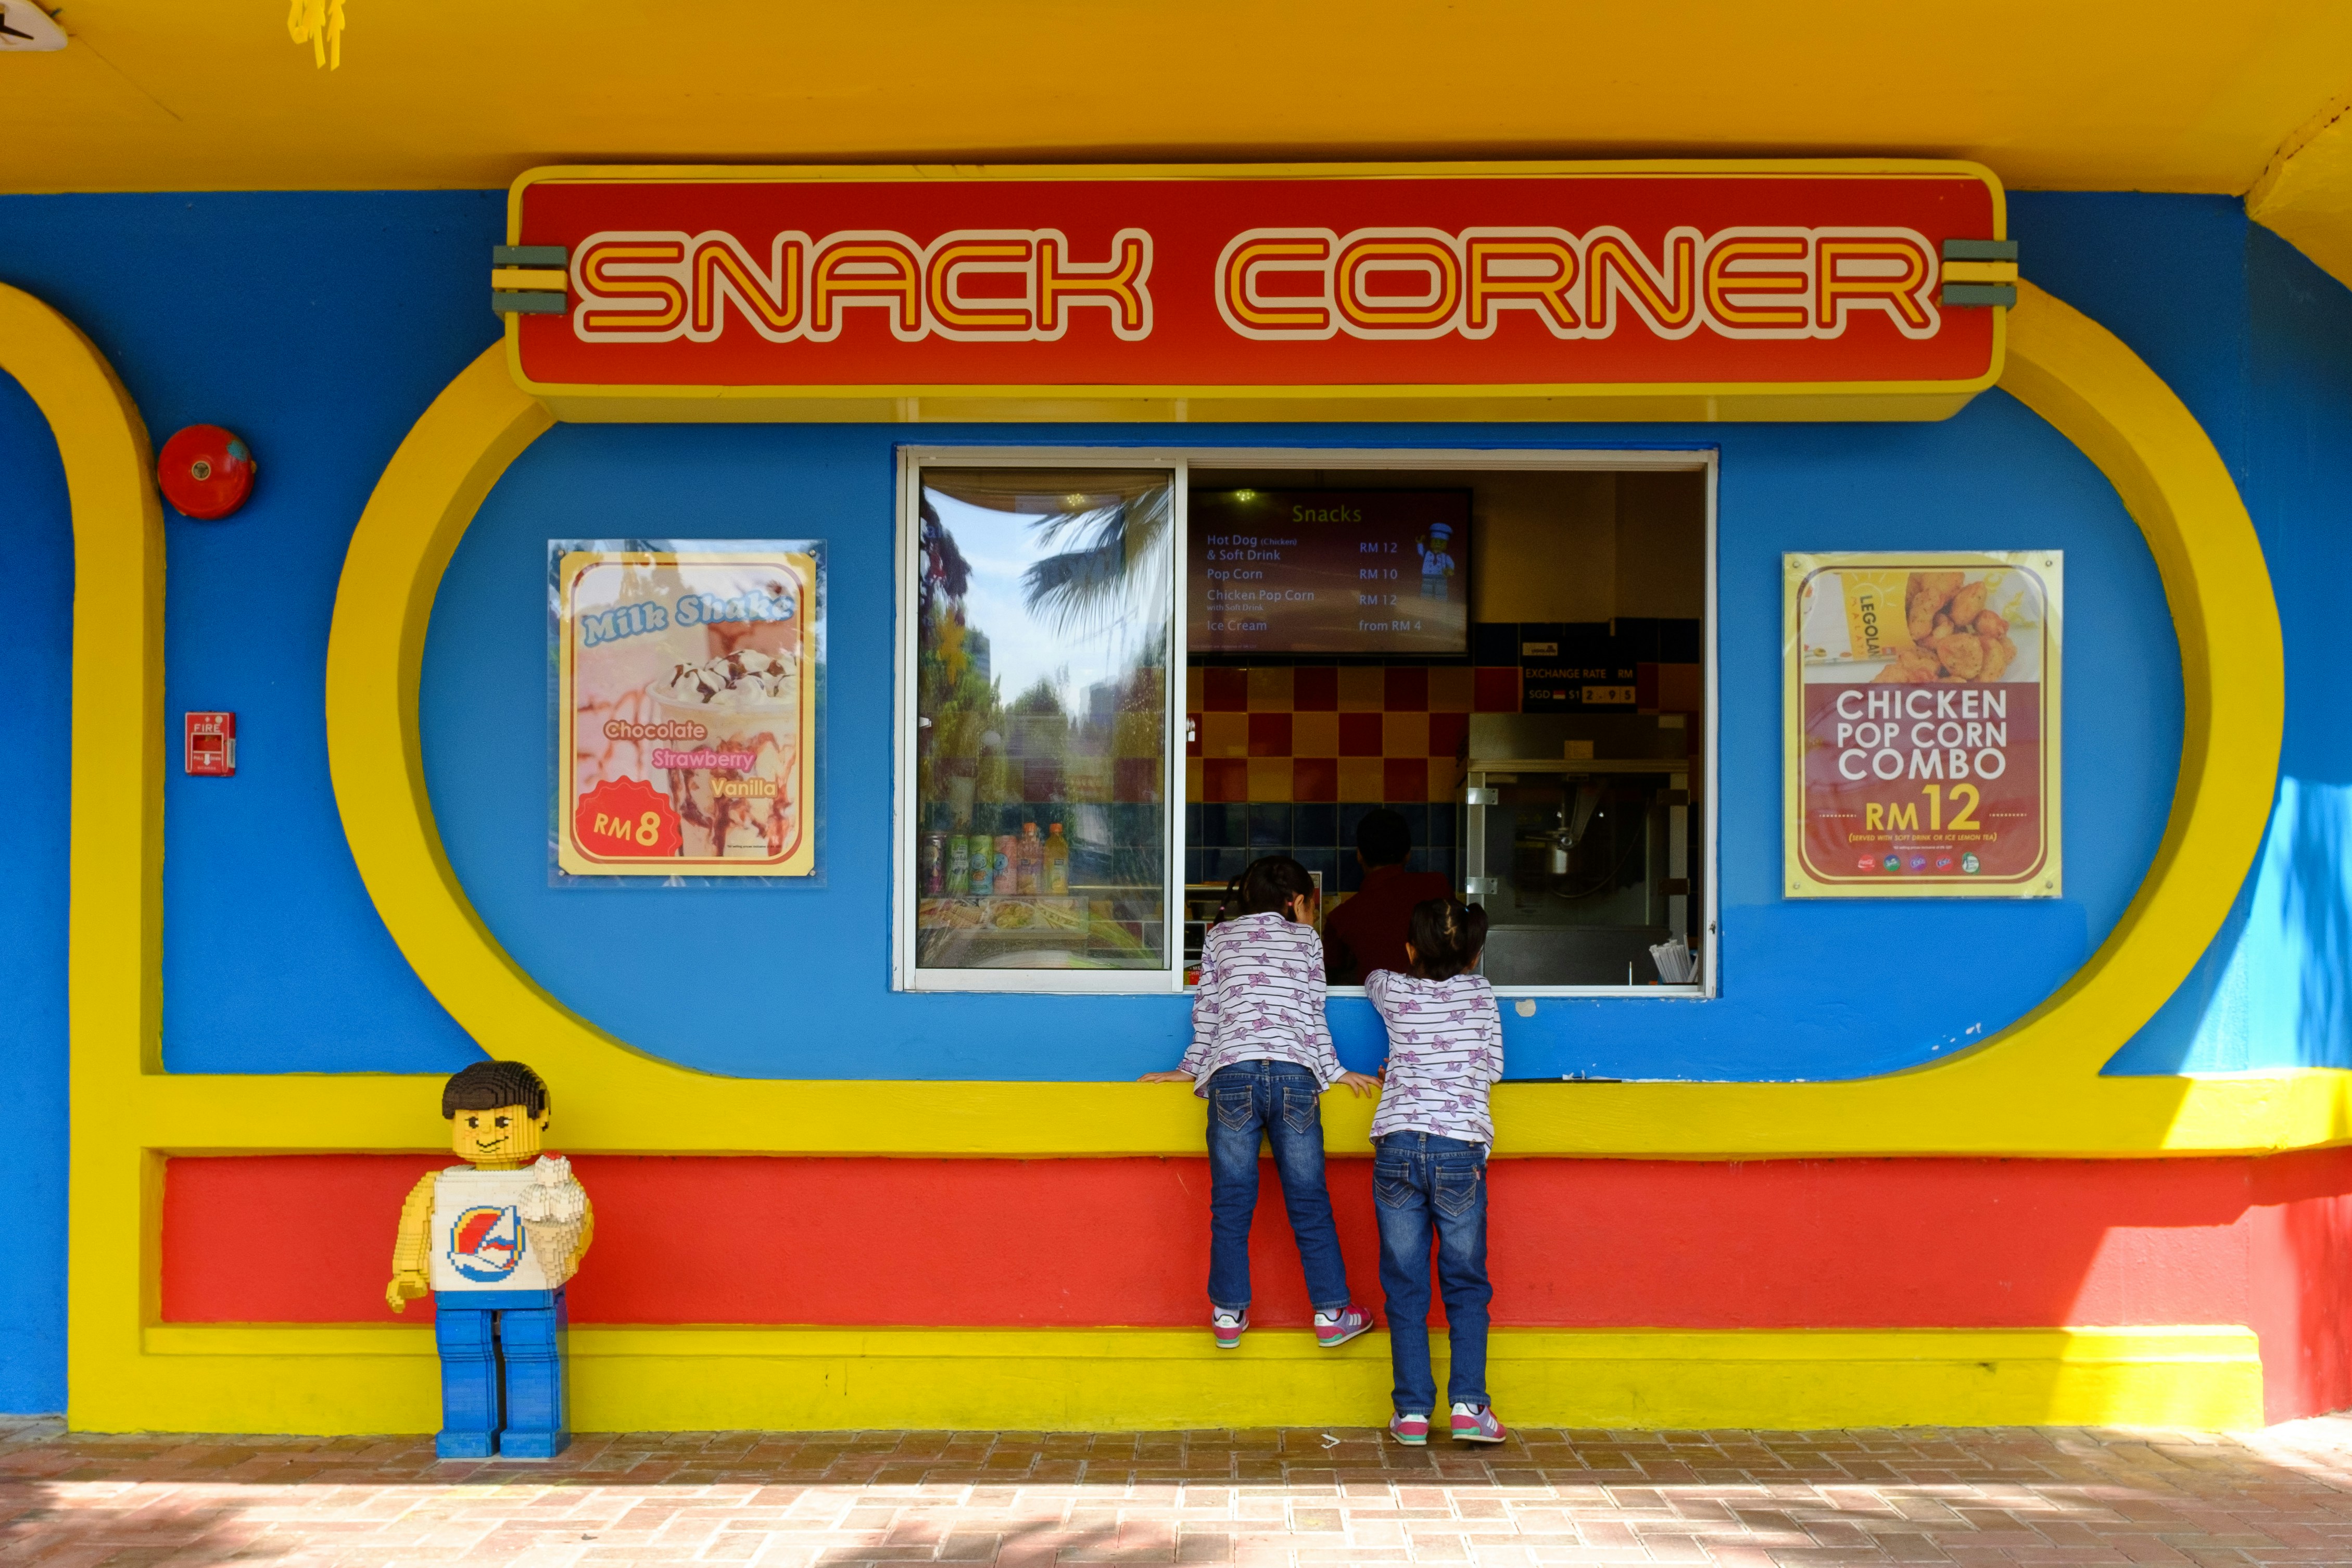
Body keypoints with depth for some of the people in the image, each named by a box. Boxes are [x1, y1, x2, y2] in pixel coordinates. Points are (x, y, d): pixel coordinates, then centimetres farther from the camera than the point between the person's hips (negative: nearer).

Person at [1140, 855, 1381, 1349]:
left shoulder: (1219, 937, 18)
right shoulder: (1306, 939, 16)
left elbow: (1206, 1009, 14)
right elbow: (1313, 1011, 12)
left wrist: (1192, 1068, 21)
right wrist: (1332, 1070, 19)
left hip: (1231, 1073, 0)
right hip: (1294, 1074, 0)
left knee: (1231, 1201, 4)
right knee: (1309, 1200, 4)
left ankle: (1229, 1313, 5)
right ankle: (1332, 1313, 7)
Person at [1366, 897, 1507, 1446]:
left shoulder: (1394, 990, 9)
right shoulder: (1480, 991, 8)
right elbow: (1493, 1069, 9)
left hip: (1397, 1145, 1)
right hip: (1460, 1149, -1)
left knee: (1405, 1286, 5)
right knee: (1466, 1283, 8)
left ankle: (1412, 1411, 3)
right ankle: (1468, 1405, -2)